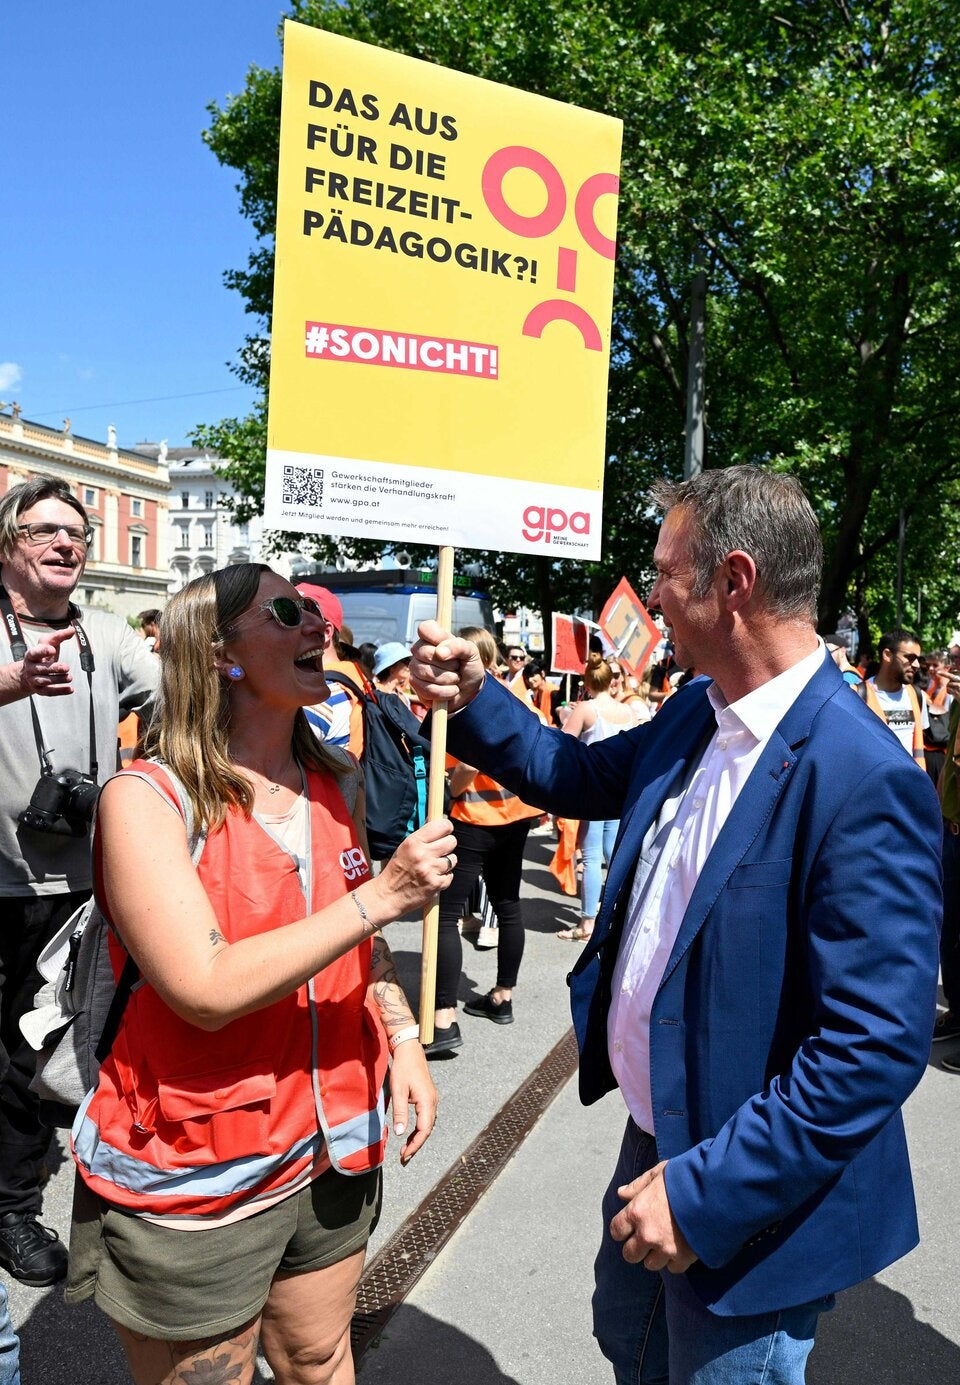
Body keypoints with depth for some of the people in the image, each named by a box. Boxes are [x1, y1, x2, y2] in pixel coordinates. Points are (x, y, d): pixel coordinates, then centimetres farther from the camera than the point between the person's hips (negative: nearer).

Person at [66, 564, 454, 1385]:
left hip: (332, 1150, 5)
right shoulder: (147, 799, -18)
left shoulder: (334, 785, 2)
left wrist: (404, 1041, 0)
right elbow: (206, 991, -27)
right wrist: (380, 896, -27)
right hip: (193, 1179, -5)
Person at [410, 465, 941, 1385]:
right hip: (652, 1136, 8)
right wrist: (474, 700, -1)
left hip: (742, 1200, -7)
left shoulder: (866, 781, -29)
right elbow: (581, 778, 12)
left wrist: (706, 1192, -25)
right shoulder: (695, 716, -4)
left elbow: (879, 1047, -28)